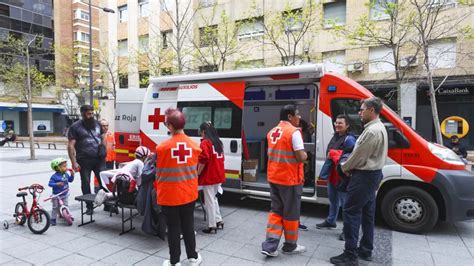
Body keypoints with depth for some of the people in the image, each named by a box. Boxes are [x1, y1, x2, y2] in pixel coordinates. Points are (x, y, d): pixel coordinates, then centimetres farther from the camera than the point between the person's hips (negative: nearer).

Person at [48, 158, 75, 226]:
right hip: (56, 196, -5)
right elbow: (50, 184, -20)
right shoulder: (54, 176, -19)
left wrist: (72, 175, -5)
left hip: (65, 195, 5)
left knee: (65, 206, 14)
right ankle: (53, 219, 14)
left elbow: (70, 180, 11)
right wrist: (57, 184, -34)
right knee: (55, 207, 4)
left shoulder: (66, 174, -1)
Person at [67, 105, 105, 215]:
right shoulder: (75, 127, -1)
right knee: (86, 183, 7)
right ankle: (89, 207, 19)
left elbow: (102, 138, 20)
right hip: (84, 160, -2)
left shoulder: (97, 124, 12)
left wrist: (103, 153, 10)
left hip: (99, 159, 3)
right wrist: (74, 162, -12)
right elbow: (71, 146, -5)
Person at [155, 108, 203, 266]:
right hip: (188, 194, 4)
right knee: (188, 226, 18)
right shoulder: (194, 145, -5)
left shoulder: (162, 147, -17)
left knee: (173, 229, 10)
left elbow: (160, 173, -7)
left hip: (169, 195, -3)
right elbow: (194, 170, 6)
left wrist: (157, 190, 9)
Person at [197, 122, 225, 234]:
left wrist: (198, 173, -10)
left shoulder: (205, 143, -14)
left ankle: (212, 226, 10)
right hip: (218, 176, 8)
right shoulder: (218, 142, 10)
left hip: (209, 177, -8)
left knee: (209, 201, 2)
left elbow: (203, 161, -21)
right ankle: (218, 220, 27)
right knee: (213, 199, 22)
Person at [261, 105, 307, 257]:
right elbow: (301, 157, -18)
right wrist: (305, 154, 2)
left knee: (276, 211, 14)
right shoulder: (294, 132, -14)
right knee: (291, 213, 9)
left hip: (273, 178, 7)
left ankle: (269, 246, 10)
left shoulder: (272, 132, 9)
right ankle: (290, 246, 24)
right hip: (290, 179, -7)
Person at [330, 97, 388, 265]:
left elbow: (359, 155, -19)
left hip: (364, 176, -11)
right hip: (372, 174, 11)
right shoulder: (379, 128, 14)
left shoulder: (372, 131, -21)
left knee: (351, 212, -6)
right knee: (367, 213, 15)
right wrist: (350, 166, 6)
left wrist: (345, 167, -2)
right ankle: (365, 251, 25)